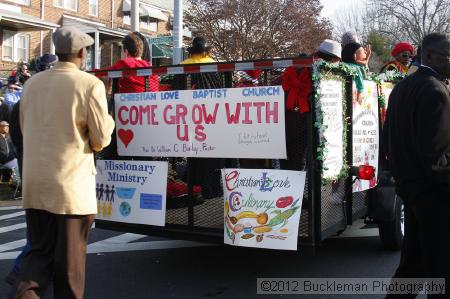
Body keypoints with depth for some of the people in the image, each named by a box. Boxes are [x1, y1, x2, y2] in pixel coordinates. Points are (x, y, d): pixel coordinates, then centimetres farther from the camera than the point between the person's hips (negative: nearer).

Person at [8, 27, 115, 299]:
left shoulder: (32, 83, 8)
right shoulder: (90, 85, -9)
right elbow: (101, 140, -8)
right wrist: (107, 120, 11)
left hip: (35, 185, 5)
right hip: (72, 185, -5)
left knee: (40, 251, 15)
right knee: (69, 259, 8)